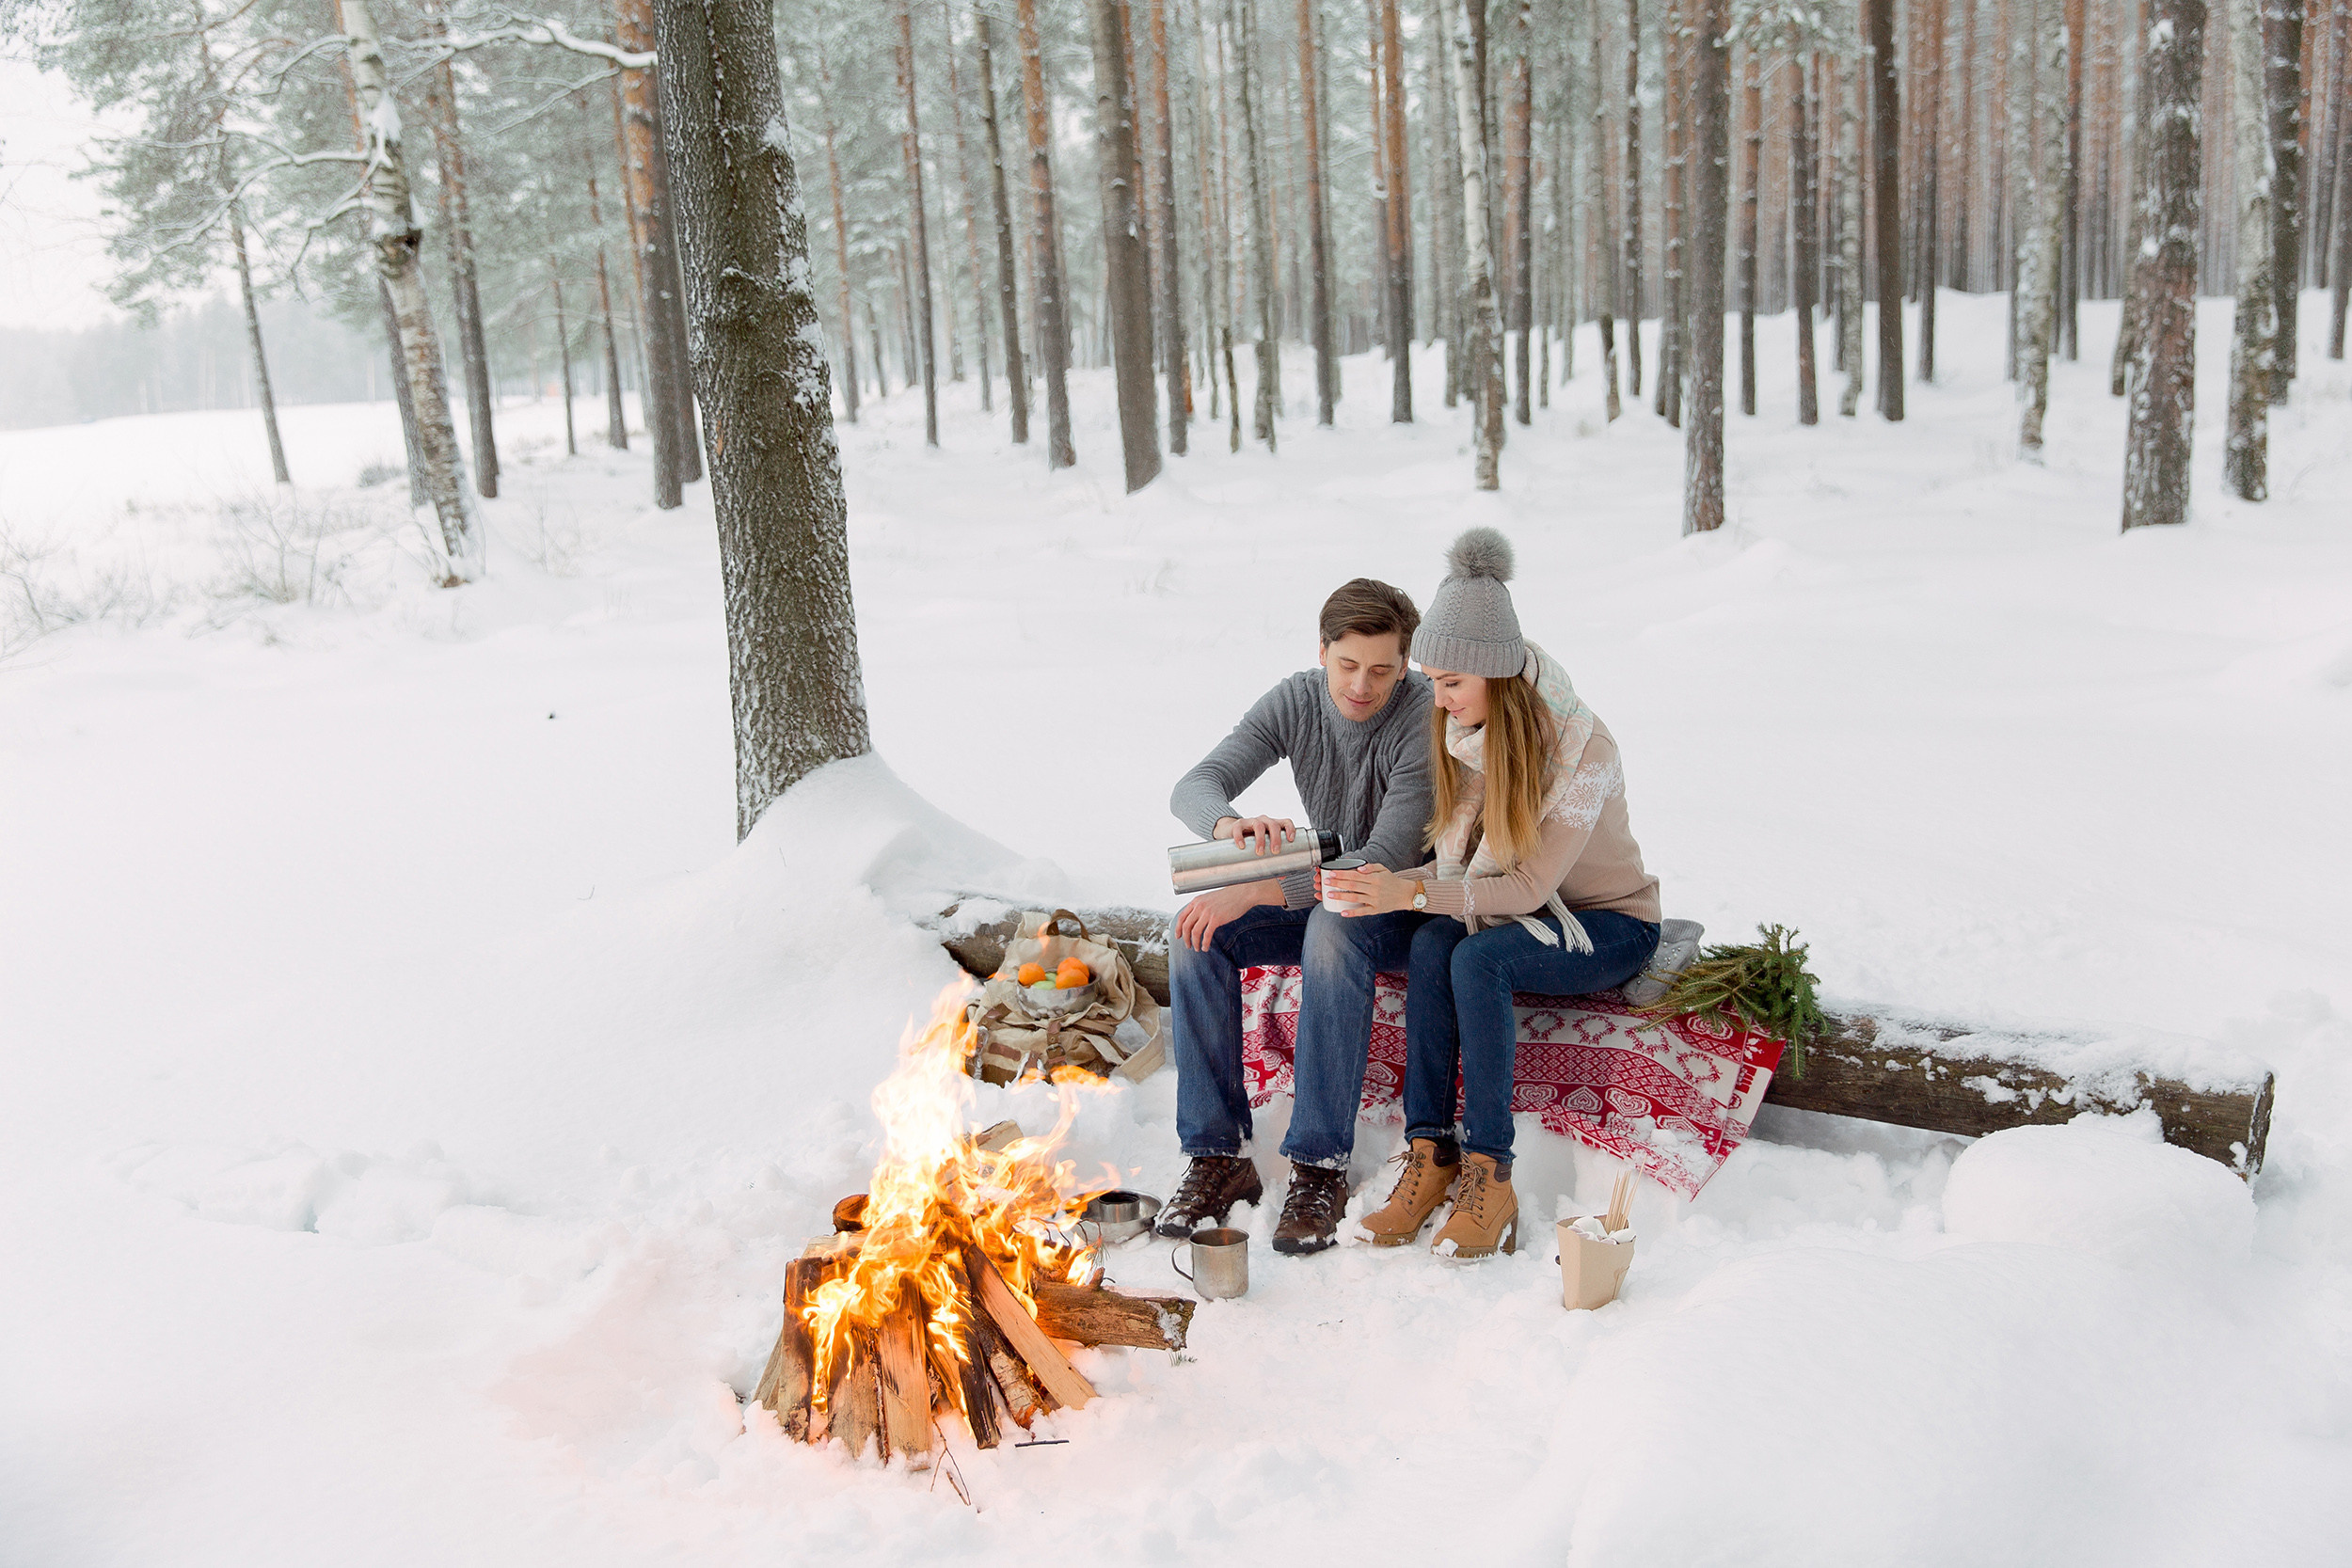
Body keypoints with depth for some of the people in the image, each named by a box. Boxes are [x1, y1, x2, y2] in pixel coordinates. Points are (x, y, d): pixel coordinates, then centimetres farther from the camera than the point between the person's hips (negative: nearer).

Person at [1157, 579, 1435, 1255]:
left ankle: (1320, 1167, -32)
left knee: (1332, 931, -38)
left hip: (1406, 907, -5)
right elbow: (1193, 788, -18)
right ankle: (1219, 1155, -15)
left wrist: (1256, 890, -36)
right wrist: (1230, 826, -44)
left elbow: (1390, 861, -29)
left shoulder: (1426, 718, -23)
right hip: (1324, 890, 5)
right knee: (1197, 932, -19)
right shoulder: (1295, 703, -8)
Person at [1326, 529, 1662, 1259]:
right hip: (1514, 912, 5)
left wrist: (1416, 890, -33)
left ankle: (1490, 1175, -26)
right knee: (1431, 944, -27)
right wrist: (1393, 885, -22)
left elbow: (1531, 884, -25)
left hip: (1610, 925, -5)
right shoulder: (1468, 736, -4)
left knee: (1478, 957, -33)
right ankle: (1430, 1151, -23)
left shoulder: (1583, 745, -24)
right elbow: (1461, 861, -2)